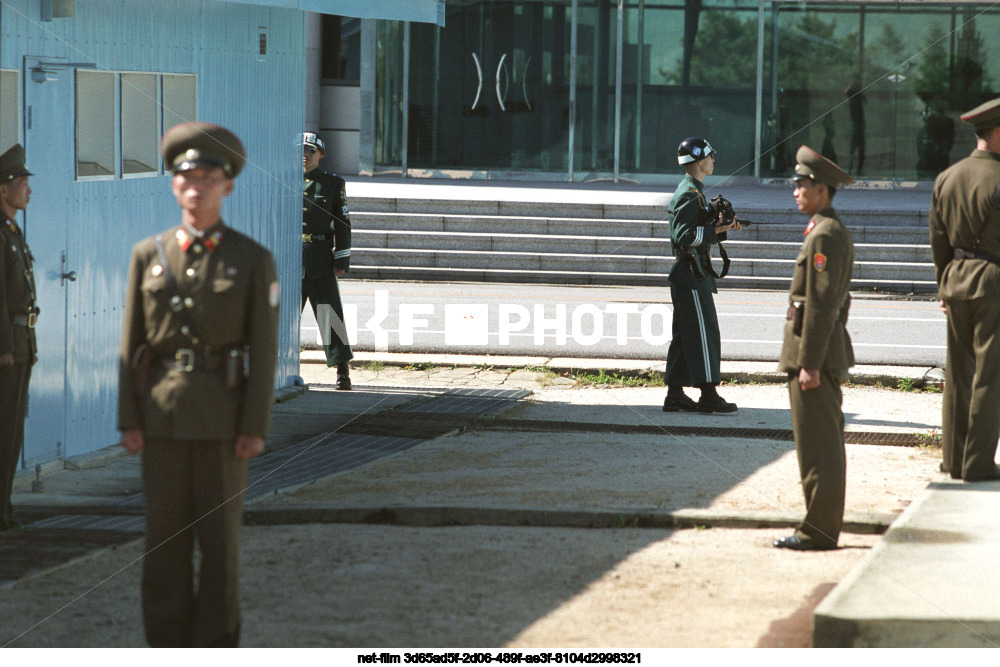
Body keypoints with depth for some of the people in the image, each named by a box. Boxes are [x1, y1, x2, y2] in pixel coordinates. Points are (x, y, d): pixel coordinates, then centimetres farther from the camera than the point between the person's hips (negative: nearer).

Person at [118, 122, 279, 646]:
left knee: (220, 534, 1)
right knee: (165, 534, 5)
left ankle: (216, 648, 7)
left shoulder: (253, 260, -1)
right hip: (162, 415, 2)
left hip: (223, 414, -2)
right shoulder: (148, 255, 6)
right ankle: (168, 644, 12)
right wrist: (128, 419, 0)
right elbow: (132, 342, 6)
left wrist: (256, 427, -9)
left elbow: (264, 349, -3)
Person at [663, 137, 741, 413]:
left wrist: (723, 228, 10)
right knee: (704, 333, -8)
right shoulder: (689, 194, -15)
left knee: (685, 334, 10)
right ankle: (708, 395, -7)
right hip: (692, 273, -11)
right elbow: (683, 236, -23)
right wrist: (715, 230, -21)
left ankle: (675, 394, 12)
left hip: (687, 273, 11)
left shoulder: (691, 191, 17)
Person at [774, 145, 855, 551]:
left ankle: (818, 530, -5)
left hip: (814, 351, -11)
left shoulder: (824, 236, -15)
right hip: (828, 351, 11)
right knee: (825, 445, 12)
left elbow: (821, 303, -20)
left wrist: (809, 364, -21)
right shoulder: (834, 233, 17)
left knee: (817, 445, -7)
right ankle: (824, 528, 16)